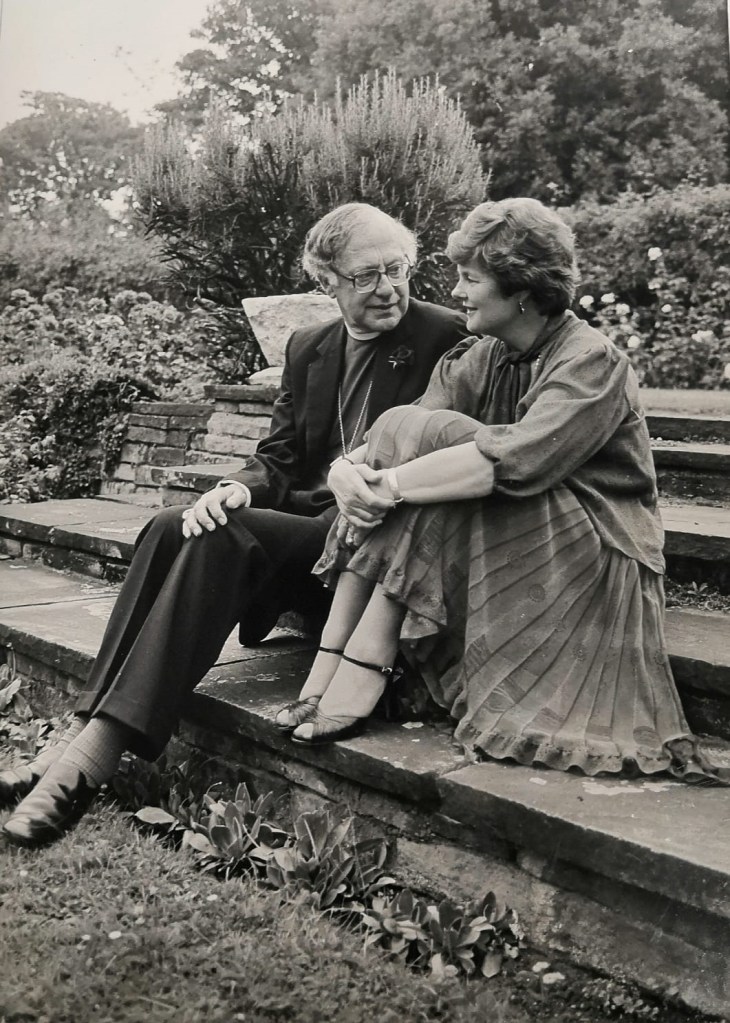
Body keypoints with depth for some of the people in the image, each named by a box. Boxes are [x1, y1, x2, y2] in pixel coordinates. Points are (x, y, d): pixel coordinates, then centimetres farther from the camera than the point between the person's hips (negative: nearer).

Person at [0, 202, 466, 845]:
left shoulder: (446, 338, -3)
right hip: (300, 522, 6)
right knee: (171, 529, -21)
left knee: (220, 539, -29)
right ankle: (87, 733, -26)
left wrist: (373, 478, -28)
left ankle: (96, 750, -32)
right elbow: (281, 454, 13)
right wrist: (241, 488, -11)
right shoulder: (307, 347, 17)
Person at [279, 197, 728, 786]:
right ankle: (330, 666, -17)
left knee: (428, 440, -23)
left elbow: (514, 462, -30)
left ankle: (362, 666, -22)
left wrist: (390, 482, -31)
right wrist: (350, 466, -26)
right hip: (505, 543, 7)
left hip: (594, 559, -7)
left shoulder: (593, 363, -14)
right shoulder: (482, 358, 8)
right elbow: (397, 434, -5)